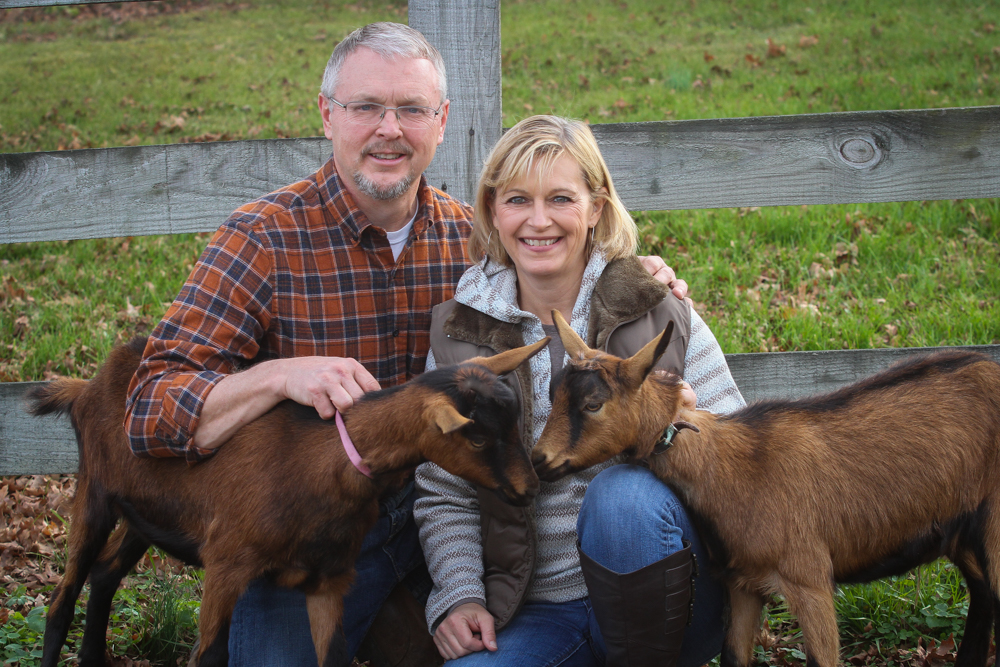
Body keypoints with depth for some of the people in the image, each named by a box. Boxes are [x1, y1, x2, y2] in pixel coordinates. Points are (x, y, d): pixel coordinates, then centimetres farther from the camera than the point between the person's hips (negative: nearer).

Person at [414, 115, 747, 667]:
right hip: (535, 614, 1)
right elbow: (444, 496, 6)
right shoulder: (459, 336, 4)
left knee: (624, 492, -33)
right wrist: (459, 597, -8)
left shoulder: (661, 315, 0)